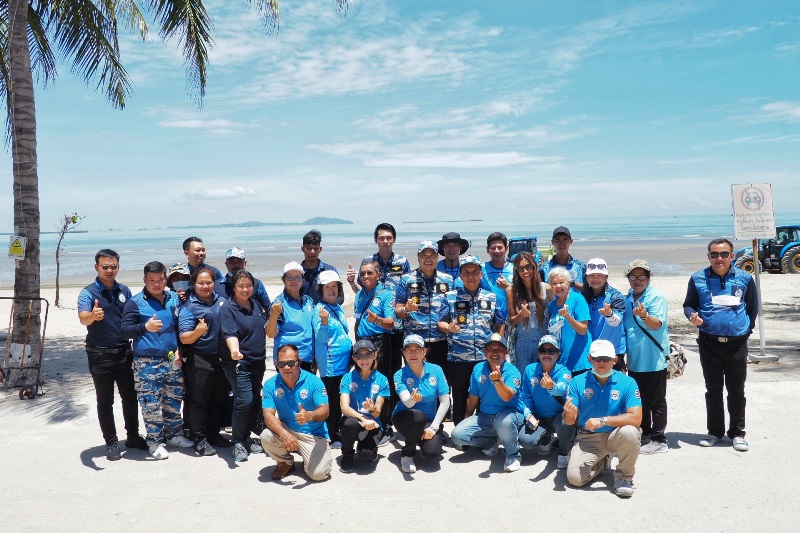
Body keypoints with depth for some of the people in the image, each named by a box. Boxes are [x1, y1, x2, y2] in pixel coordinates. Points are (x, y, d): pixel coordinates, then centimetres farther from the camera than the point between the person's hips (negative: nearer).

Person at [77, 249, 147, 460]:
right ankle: (111, 442, 17)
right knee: (105, 401, 6)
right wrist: (93, 315, -51)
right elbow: (83, 318, -28)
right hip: (100, 356, -4)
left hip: (124, 353, 4)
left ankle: (133, 436, 27)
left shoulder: (125, 291, 5)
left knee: (130, 396, 12)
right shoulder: (88, 293, -10)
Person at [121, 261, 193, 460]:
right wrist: (145, 327, -26)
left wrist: (180, 350, 5)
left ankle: (173, 435, 27)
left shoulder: (175, 298, 8)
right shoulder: (135, 302, -5)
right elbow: (124, 330, -9)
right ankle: (155, 442, 12)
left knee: (174, 400, 13)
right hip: (147, 363, -4)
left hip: (173, 360, 5)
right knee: (151, 404, -1)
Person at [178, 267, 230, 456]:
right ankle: (200, 439, 15)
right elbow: (184, 338, -15)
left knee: (220, 399, 14)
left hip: (222, 359, 6)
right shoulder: (188, 307, -9)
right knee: (200, 401, 3)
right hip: (199, 361, -6)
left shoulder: (221, 301, 6)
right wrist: (197, 332, -34)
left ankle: (214, 434, 28)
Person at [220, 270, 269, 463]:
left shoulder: (256, 304, 10)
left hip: (258, 362, 7)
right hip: (239, 363, -7)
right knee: (244, 401, -13)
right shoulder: (228, 309, -10)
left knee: (254, 402, 10)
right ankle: (238, 443, 2)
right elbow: (230, 334, -25)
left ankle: (246, 438, 25)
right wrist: (234, 350, -41)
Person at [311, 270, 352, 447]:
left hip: (343, 361, 8)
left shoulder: (339, 308, 12)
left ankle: (335, 432, 25)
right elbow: (321, 339, -19)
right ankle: (331, 437, 8)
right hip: (329, 363, -8)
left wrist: (351, 348, 22)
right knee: (331, 400, -2)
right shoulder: (319, 309, -11)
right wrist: (324, 321, -34)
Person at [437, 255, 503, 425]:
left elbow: (499, 325, 13)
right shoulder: (451, 296, 4)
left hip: (486, 358, 1)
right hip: (458, 359, -1)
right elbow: (441, 323, 2)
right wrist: (449, 328, -20)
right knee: (460, 399, 8)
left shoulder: (491, 297, 10)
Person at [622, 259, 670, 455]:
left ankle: (658, 440, 12)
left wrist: (644, 315, -42)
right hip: (634, 360, 8)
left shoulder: (656, 297, -12)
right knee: (639, 401, 18)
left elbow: (656, 324, -25)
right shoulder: (627, 299, 10)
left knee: (656, 401, 2)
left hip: (654, 359, -7)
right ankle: (644, 435, 32)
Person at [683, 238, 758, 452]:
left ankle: (737, 433, 20)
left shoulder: (744, 278, 3)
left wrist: (746, 329, 7)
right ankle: (715, 431, 23)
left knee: (736, 391, 8)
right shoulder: (698, 279, 2)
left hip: (737, 344, 0)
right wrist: (692, 316, -13)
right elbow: (688, 305, 8)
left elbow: (752, 308, 12)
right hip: (709, 344, 0)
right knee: (713, 390, 11)